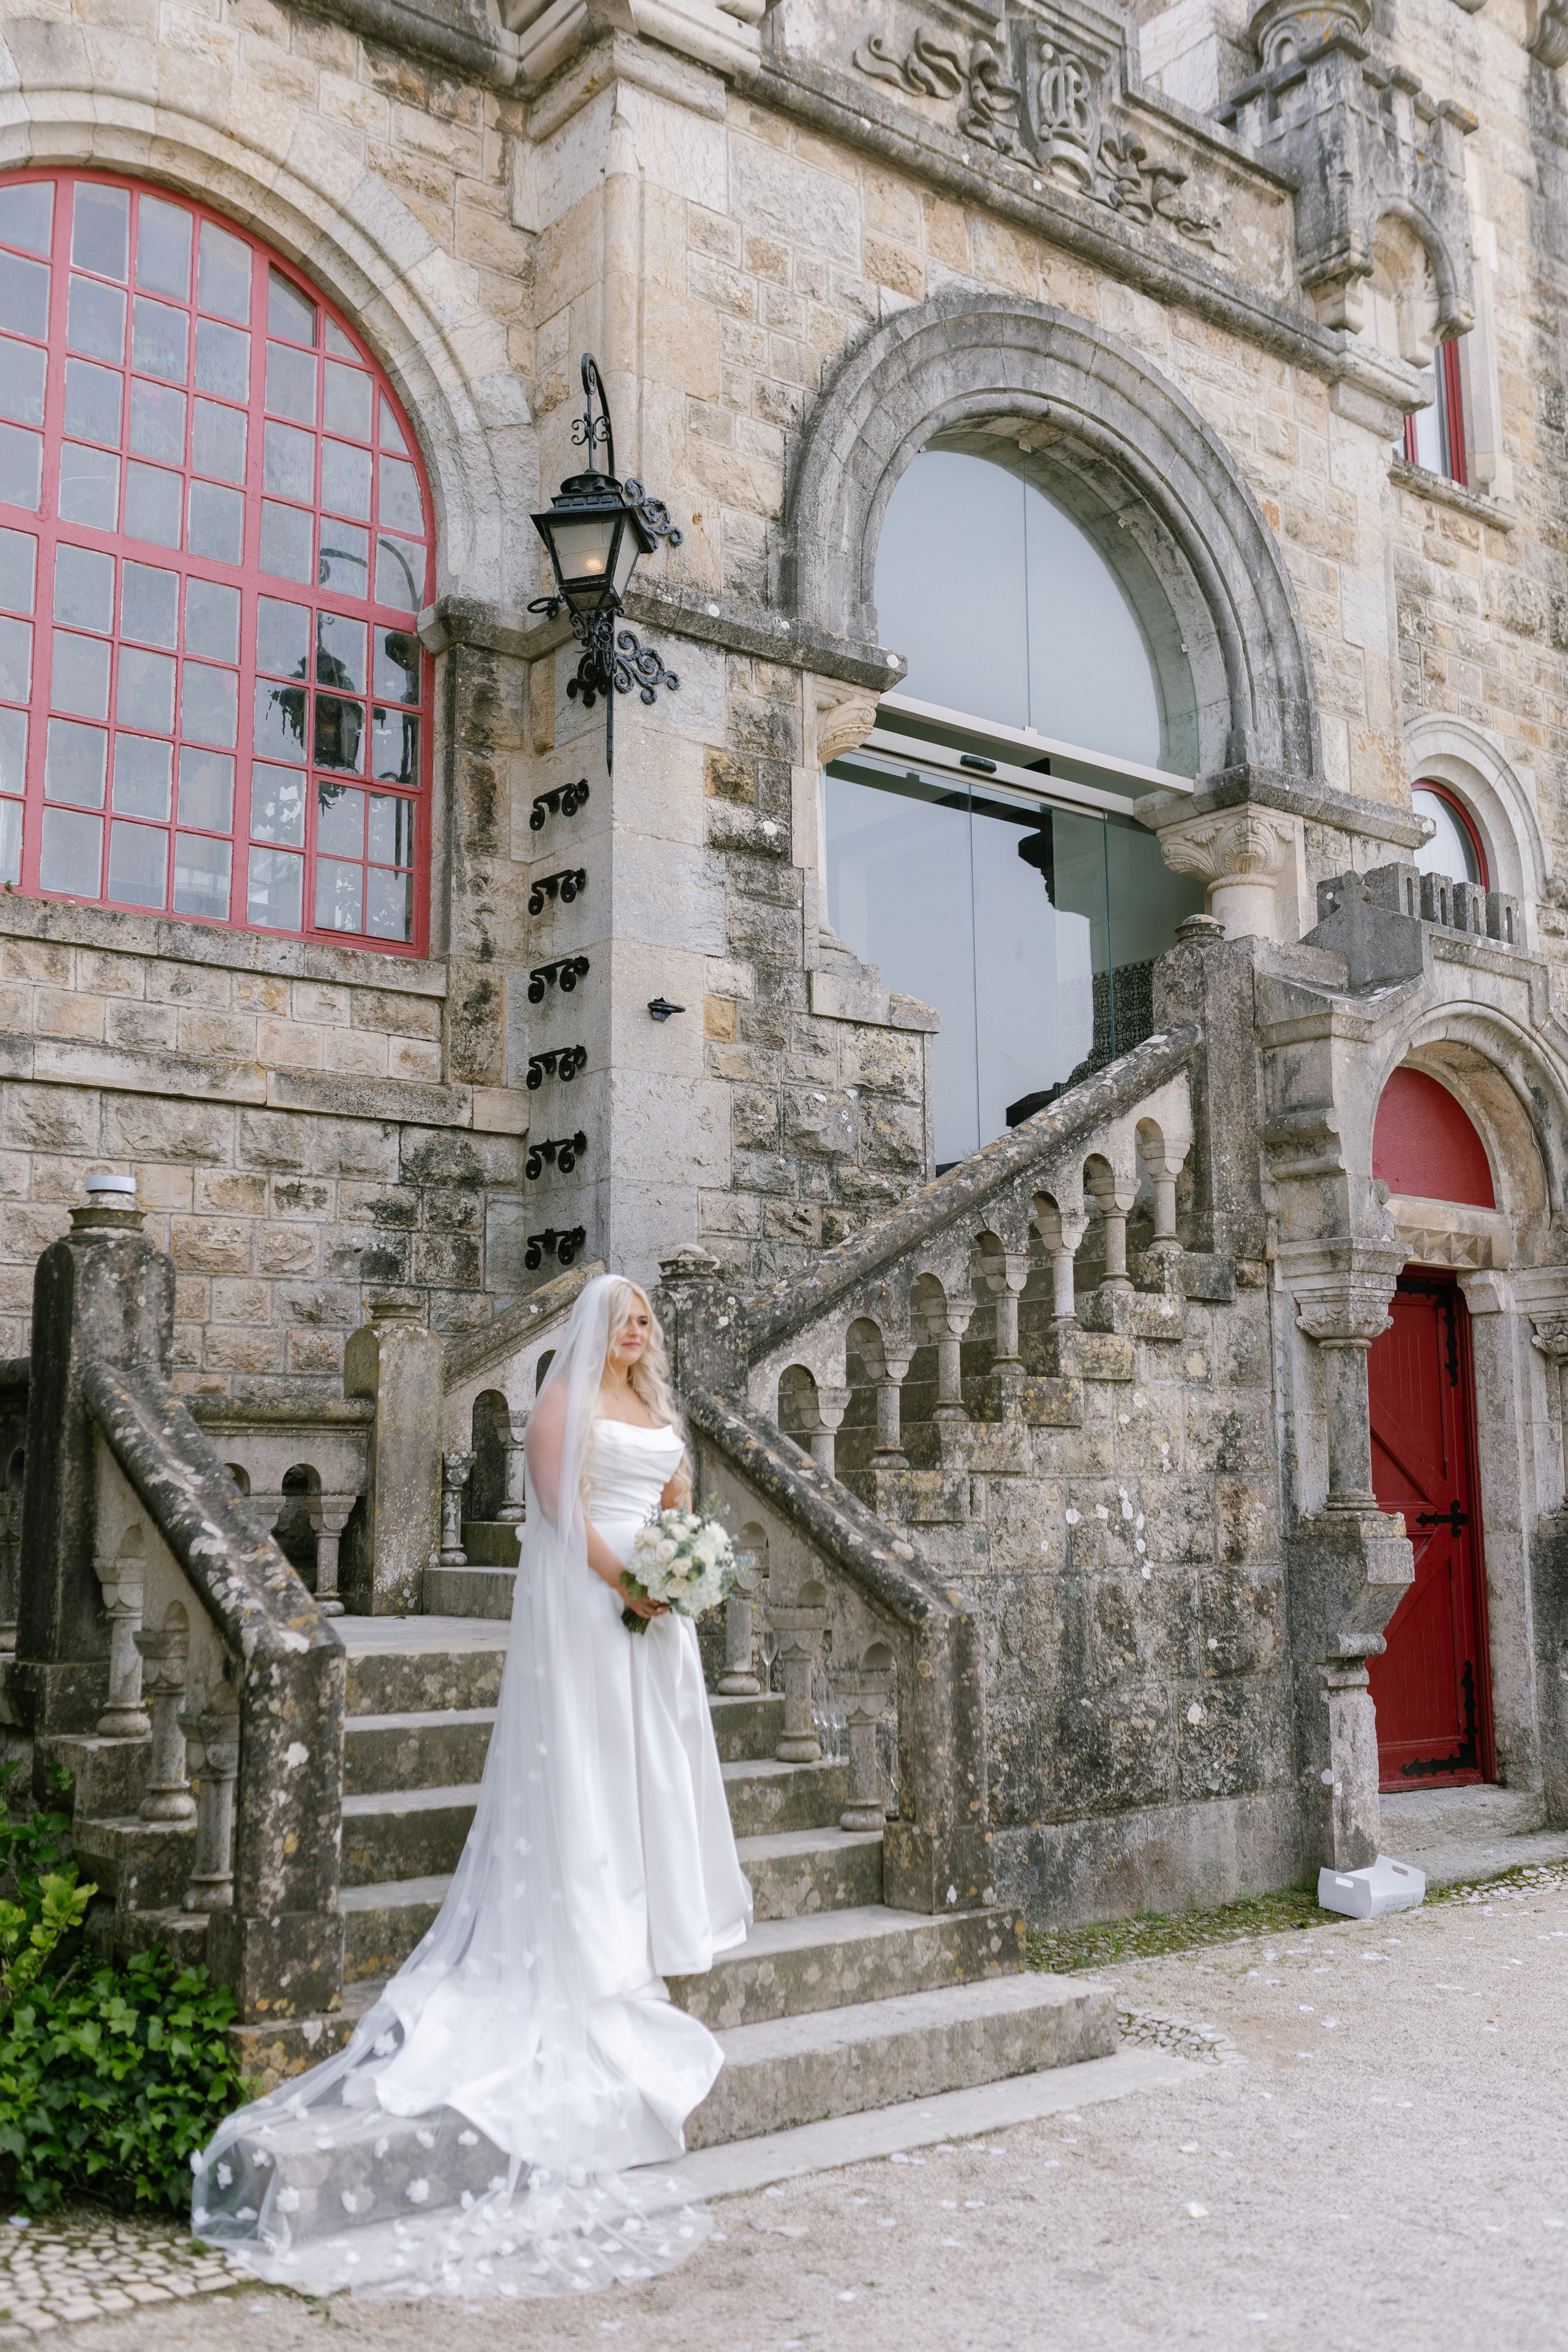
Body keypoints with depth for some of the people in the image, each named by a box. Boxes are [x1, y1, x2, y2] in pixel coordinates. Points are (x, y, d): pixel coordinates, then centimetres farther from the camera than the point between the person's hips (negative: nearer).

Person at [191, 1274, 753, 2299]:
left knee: (656, 1748, 11)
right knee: (582, 1752, -5)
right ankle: (595, 1944, 1)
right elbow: (561, 1501, -14)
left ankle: (657, 1912, 22)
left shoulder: (659, 1407, 17)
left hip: (658, 1590, 7)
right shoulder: (566, 1397, -5)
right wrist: (623, 1582, -20)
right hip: (583, 1591, -7)